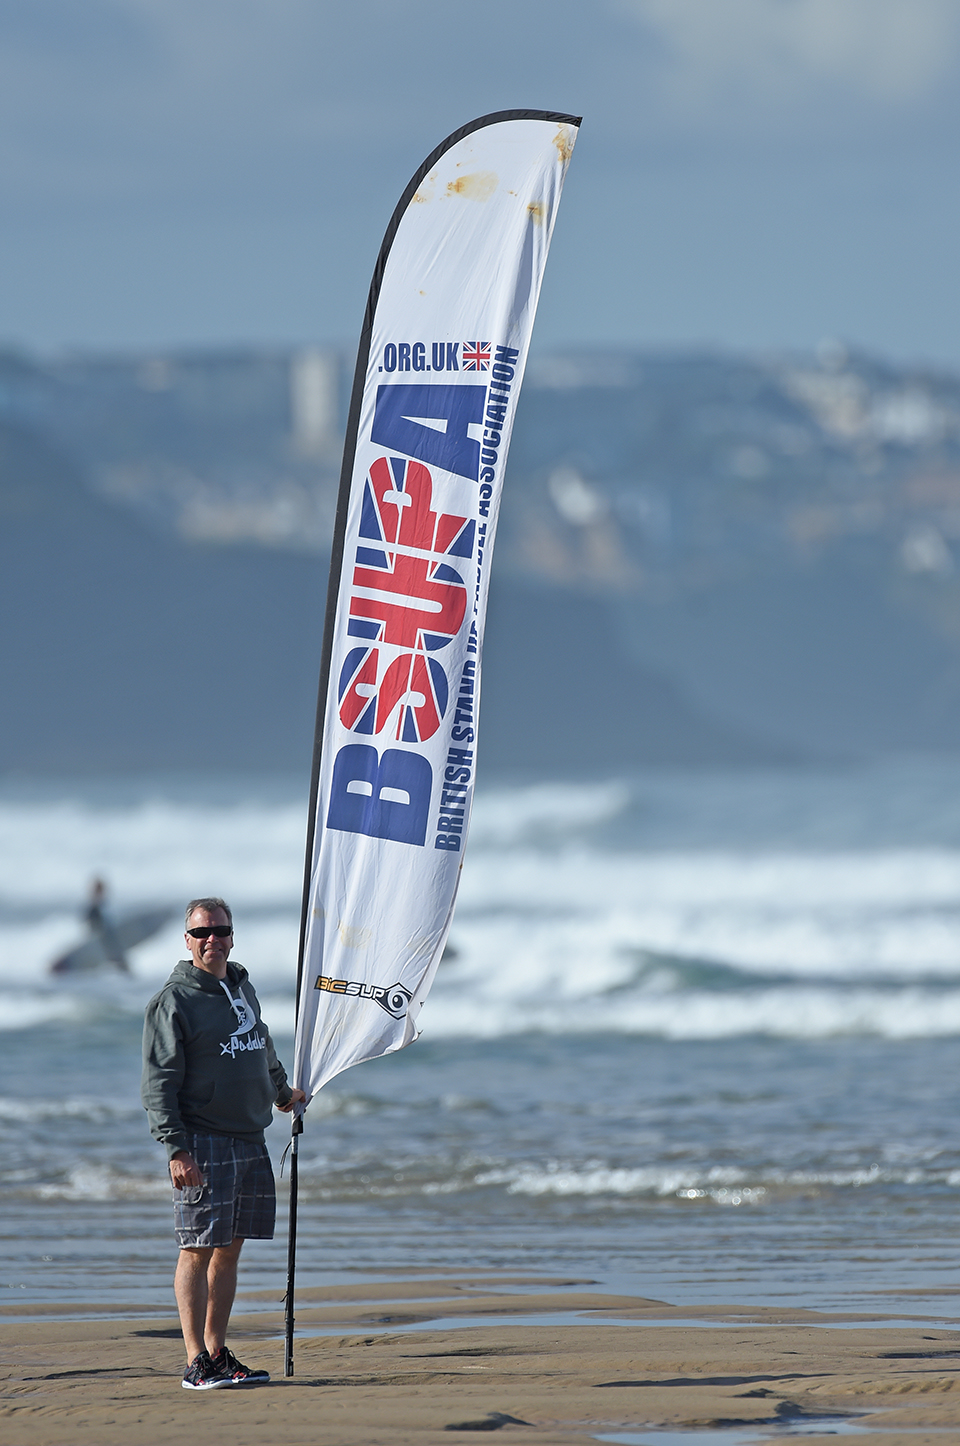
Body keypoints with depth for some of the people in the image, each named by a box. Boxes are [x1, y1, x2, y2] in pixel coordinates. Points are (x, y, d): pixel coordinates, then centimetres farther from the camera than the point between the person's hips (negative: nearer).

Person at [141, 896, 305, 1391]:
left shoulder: (242, 987, 15)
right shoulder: (173, 1001, -7)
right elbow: (159, 1083, -11)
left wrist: (282, 1092, 48)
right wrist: (176, 1148, -18)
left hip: (250, 1140, 7)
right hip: (203, 1144, -7)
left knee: (229, 1250, 8)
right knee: (198, 1251, -7)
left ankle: (217, 1354, 14)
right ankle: (196, 1363, -6)